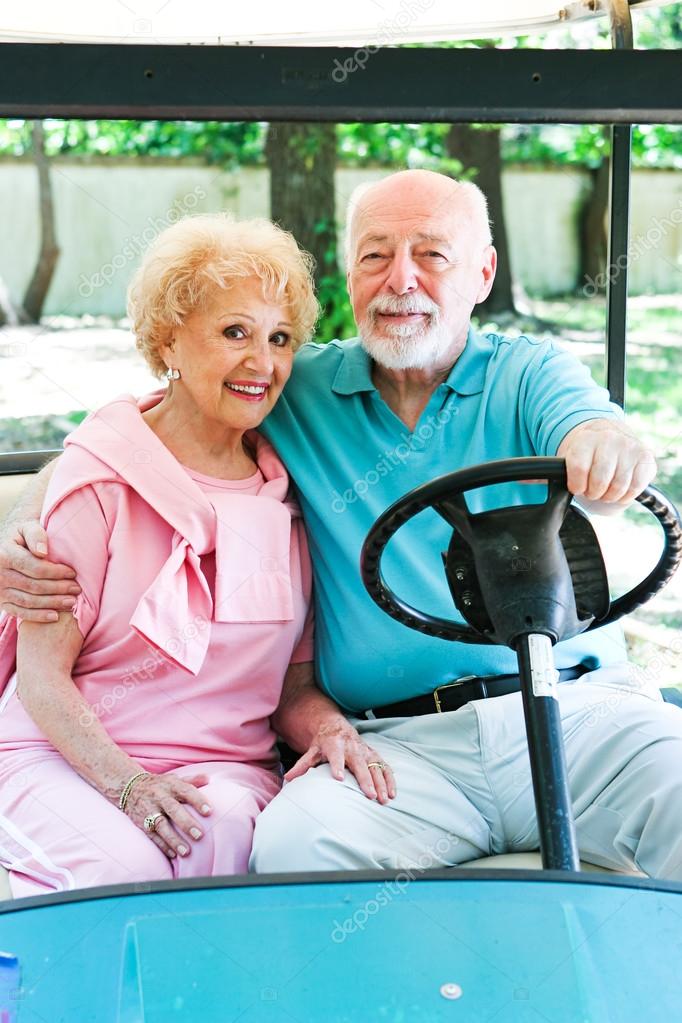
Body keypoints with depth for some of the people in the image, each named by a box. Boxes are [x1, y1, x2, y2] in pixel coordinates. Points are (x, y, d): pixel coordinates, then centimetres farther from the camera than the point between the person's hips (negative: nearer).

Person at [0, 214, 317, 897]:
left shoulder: (284, 491, 9)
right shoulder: (98, 476, -5)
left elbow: (295, 670, 13)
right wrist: (126, 783, -21)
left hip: (226, 763, 3)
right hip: (63, 757, -2)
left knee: (222, 826, -32)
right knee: (125, 865, -32)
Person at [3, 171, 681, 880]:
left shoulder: (531, 374, 10)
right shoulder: (296, 394, 13)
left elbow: (589, 425, -13)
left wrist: (610, 448, -40)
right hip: (403, 743, 0)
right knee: (293, 842, -30)